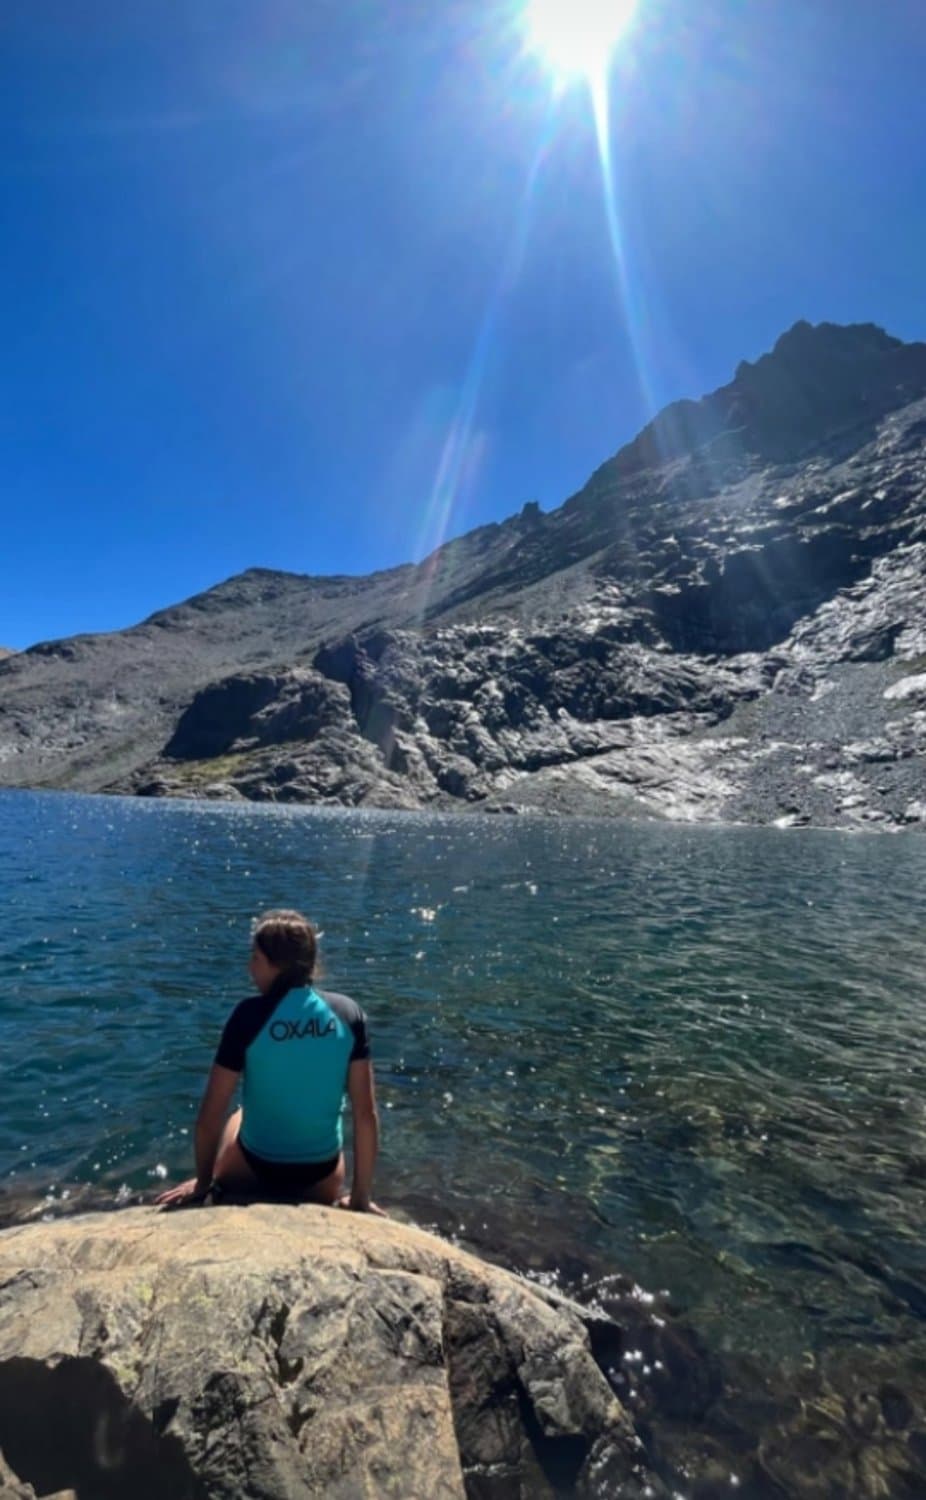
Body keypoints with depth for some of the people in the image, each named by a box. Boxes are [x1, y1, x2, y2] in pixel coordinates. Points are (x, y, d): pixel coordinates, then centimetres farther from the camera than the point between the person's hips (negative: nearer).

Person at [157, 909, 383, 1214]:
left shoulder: (250, 1014, -21)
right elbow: (367, 1114, -11)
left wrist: (202, 1183, 3)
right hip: (322, 1172, 2)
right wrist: (361, 1196, 1)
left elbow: (210, 1114, -14)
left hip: (255, 1166, -2)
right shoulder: (349, 1013, -14)